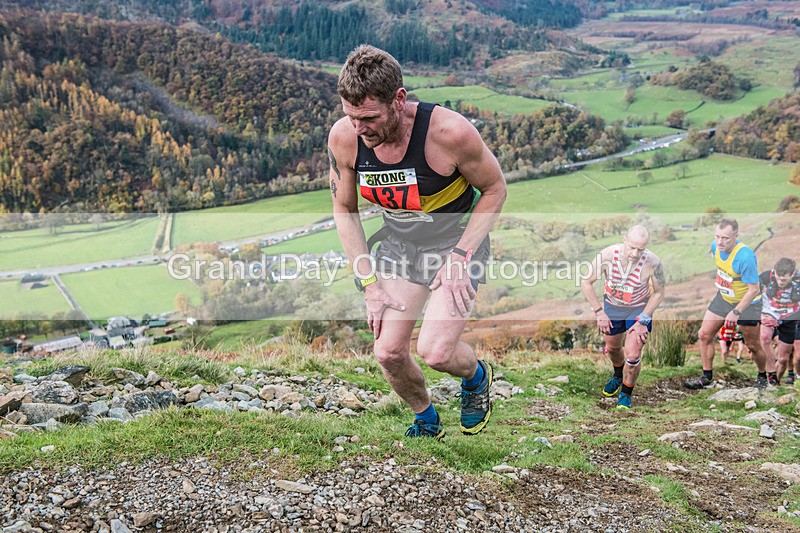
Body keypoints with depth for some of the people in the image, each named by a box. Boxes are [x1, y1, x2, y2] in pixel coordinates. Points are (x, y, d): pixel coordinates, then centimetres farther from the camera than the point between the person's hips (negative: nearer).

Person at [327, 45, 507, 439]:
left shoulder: (449, 131, -28)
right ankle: (426, 421, 29)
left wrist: (461, 258, -17)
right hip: (398, 242, 4)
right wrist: (370, 283, -5)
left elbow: (495, 189, -11)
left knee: (435, 351, -18)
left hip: (458, 241, -4)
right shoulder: (342, 137, -16)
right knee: (388, 353, -2)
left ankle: (476, 377, 20)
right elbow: (344, 210, 0)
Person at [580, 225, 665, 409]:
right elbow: (586, 282, -15)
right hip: (612, 306, 2)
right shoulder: (607, 255, -29)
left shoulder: (652, 263, -31)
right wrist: (599, 312, -13)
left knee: (632, 356, -8)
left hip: (640, 309, -2)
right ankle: (618, 376, 56)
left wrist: (643, 320, -14)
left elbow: (659, 292, -12)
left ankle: (626, 394, 20)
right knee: (613, 348, 22)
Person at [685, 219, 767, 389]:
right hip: (723, 297, 6)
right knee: (704, 334, 2)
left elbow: (754, 289, -29)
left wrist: (736, 312, -29)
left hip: (746, 303, -6)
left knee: (753, 346, 7)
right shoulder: (716, 246, -12)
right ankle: (707, 377, 16)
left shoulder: (745, 256, -34)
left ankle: (762, 377, 35)